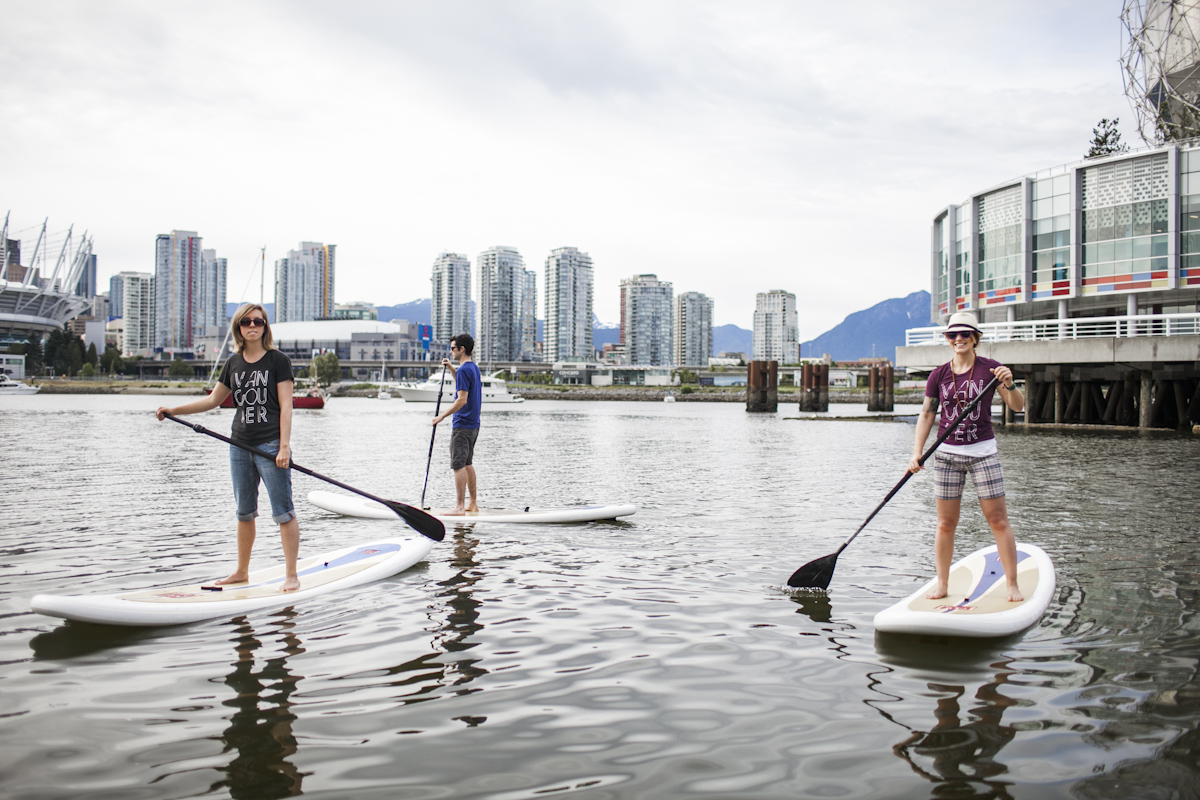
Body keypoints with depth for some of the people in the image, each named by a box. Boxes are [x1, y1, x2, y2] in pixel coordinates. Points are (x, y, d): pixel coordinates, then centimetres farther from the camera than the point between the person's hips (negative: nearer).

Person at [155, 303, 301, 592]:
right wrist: (173, 410, 10)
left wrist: (284, 446, -16)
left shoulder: (278, 360, -4)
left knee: (283, 511, -5)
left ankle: (291, 575, 2)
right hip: (240, 446, 6)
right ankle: (242, 572, 26)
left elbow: (285, 406, -9)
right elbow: (213, 400, 18)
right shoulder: (234, 363, 11)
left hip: (270, 446, -6)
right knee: (245, 512, 15)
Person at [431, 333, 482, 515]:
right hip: (474, 424, 10)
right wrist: (451, 368, 22)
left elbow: (462, 400, -23)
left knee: (459, 466, -8)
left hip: (462, 425, -10)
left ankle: (460, 507, -8)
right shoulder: (474, 367, 13)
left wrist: (442, 416, -18)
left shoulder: (464, 370, -17)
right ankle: (473, 503, 21)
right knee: (467, 464, 16)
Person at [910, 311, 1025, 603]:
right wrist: (917, 453, -1)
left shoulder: (990, 369, -2)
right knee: (945, 524, 4)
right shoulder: (939, 375, 4)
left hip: (983, 452, -2)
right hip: (947, 453, 2)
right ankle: (941, 584, 15)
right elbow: (926, 415, 8)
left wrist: (1009, 384, -25)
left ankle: (1012, 585, 8)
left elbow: (1018, 406, -5)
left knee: (998, 520, -2)